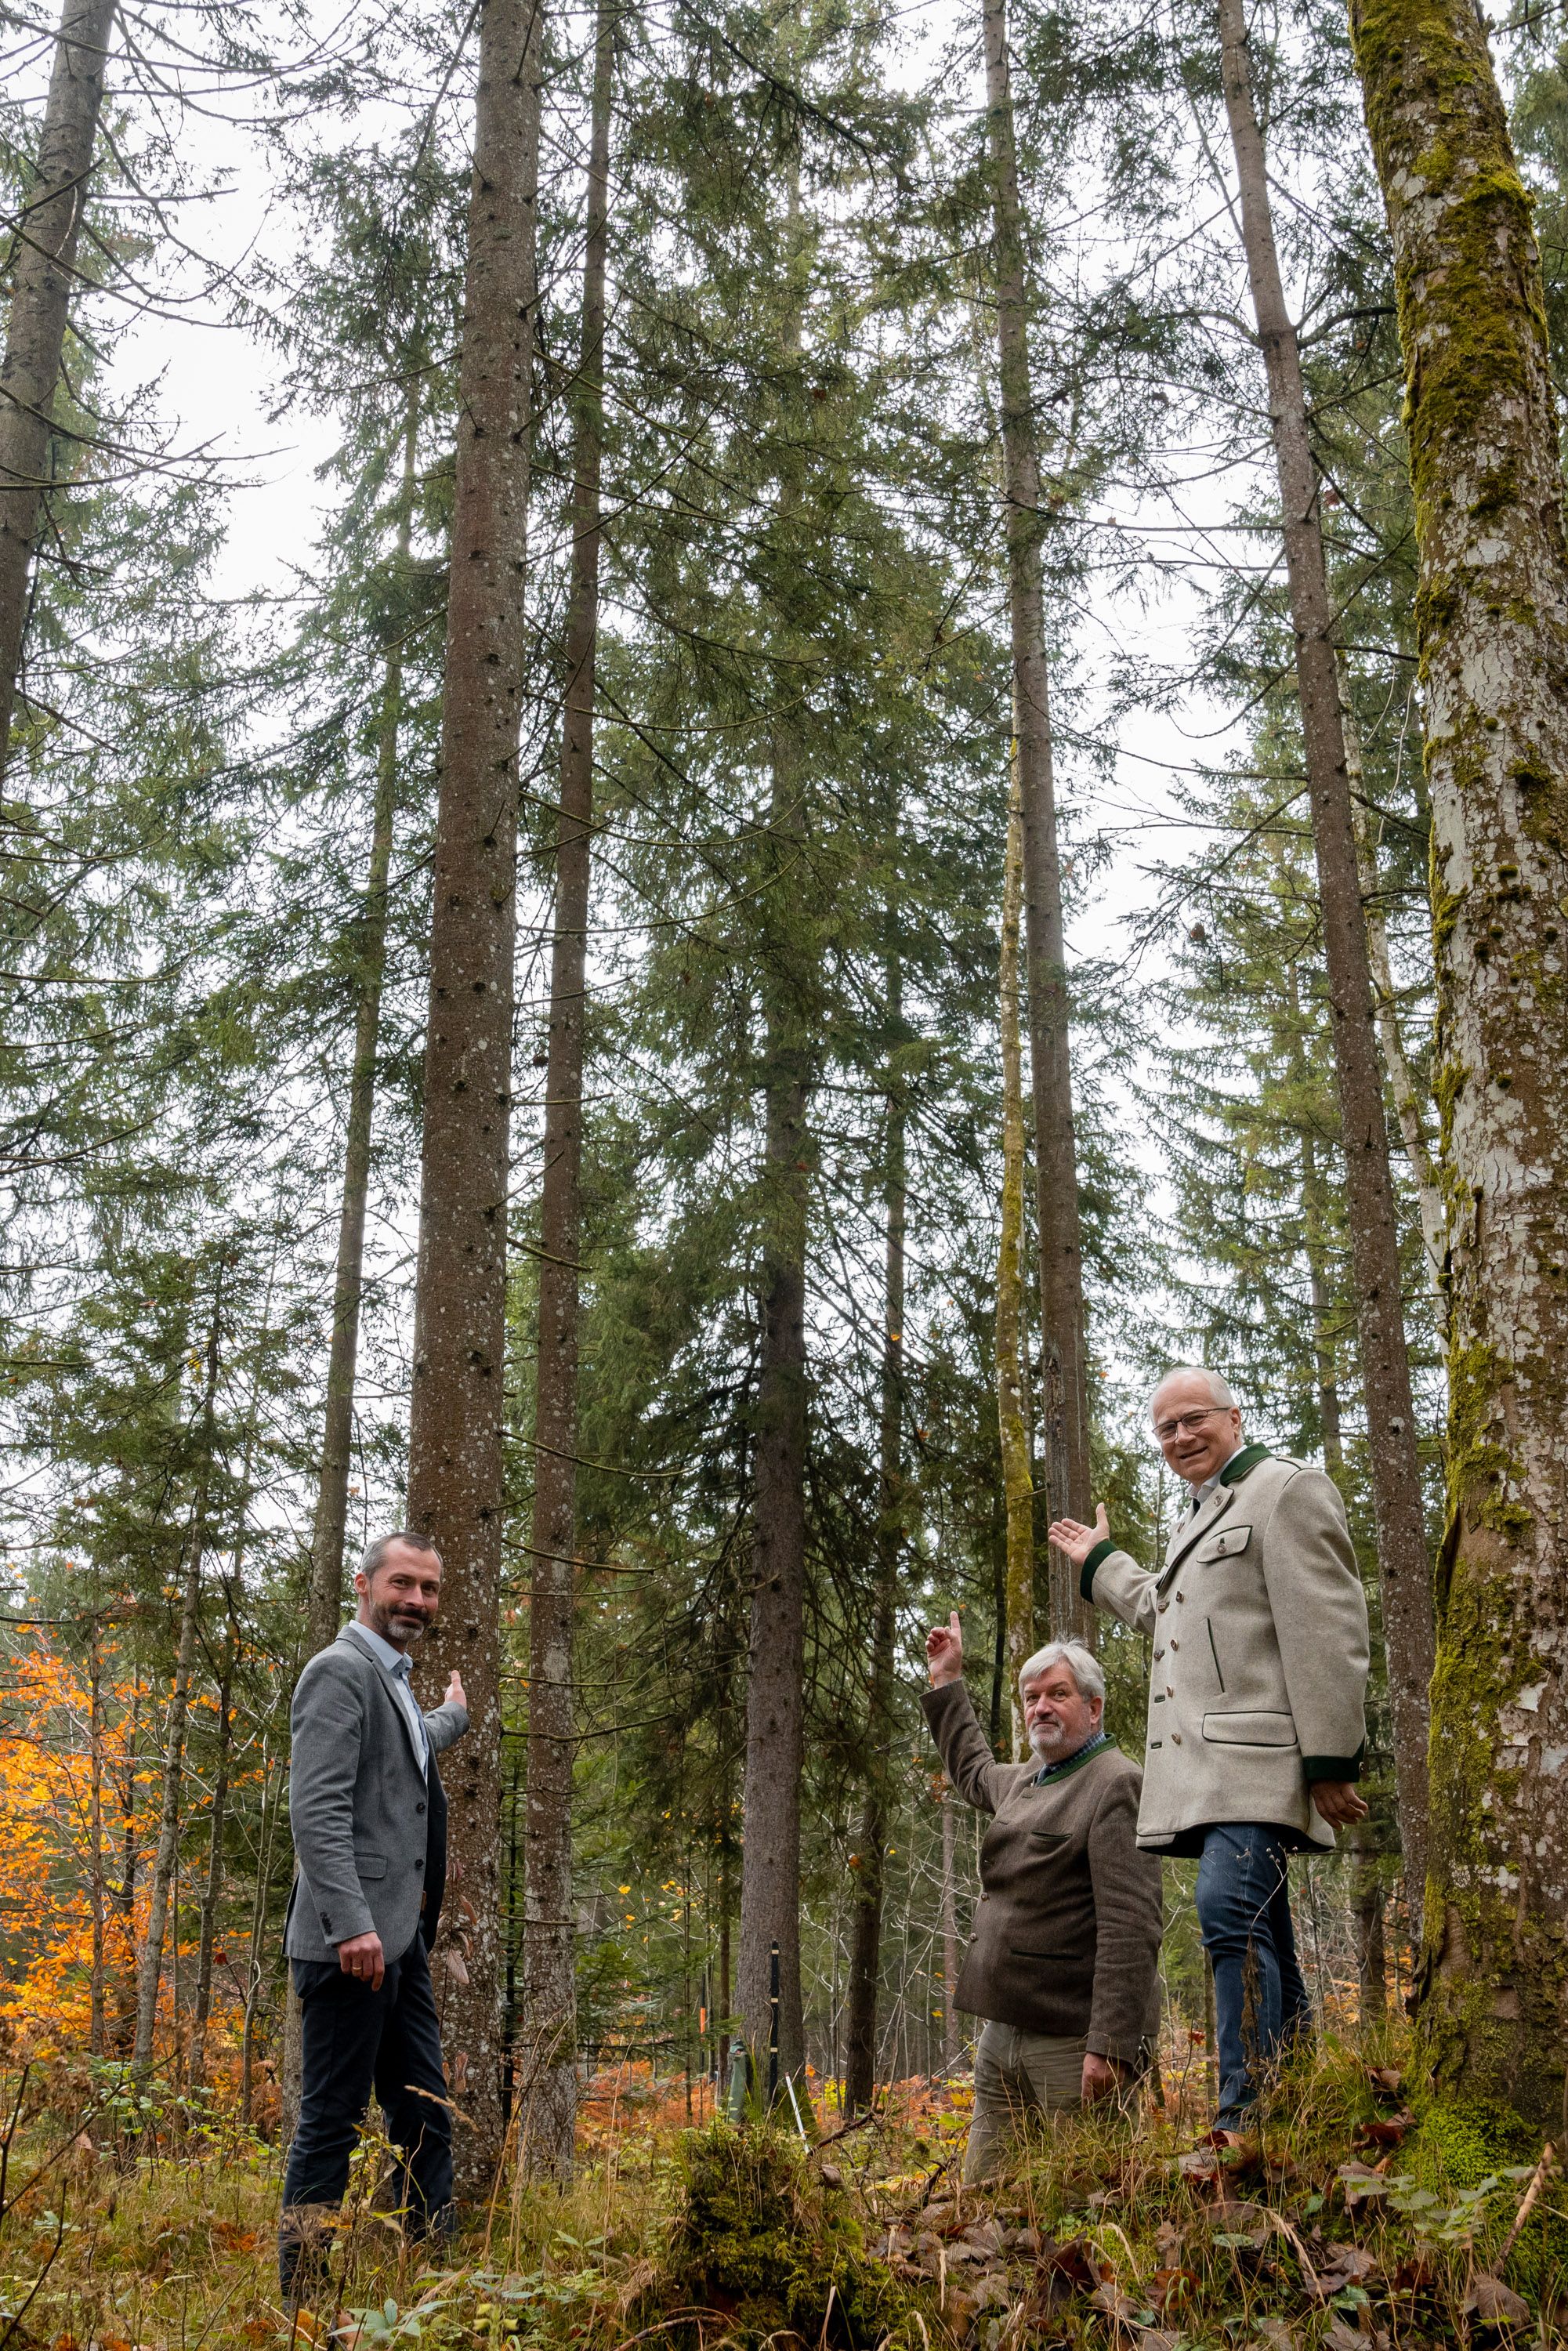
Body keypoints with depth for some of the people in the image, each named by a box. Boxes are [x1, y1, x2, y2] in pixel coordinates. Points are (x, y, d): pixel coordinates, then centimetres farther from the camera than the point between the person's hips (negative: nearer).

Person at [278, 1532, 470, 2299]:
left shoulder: (392, 1682, 18)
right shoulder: (340, 1670, -11)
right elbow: (317, 1809, -21)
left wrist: (452, 1715, 57)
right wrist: (351, 1925, -27)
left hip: (398, 1939, 10)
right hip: (351, 1941, -10)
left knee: (424, 2117, 12)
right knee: (332, 2120, -3)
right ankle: (303, 2302, 5)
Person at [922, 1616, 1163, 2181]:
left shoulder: (1116, 1784, -11)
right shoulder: (1026, 1779, 17)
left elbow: (1130, 1928, -19)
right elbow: (972, 1771, 43)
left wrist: (1111, 2045, -26)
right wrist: (946, 1681, 43)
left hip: (1074, 2043, -9)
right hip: (1003, 2032, 9)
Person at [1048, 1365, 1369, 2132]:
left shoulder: (1287, 1490, -4)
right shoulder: (1201, 1518, 26)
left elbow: (1326, 1632, -13)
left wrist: (1331, 1760, -19)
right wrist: (1101, 1565, 49)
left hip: (1259, 1757, -10)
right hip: (1208, 1766, 10)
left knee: (1231, 1910, -21)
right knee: (1258, 1937, 11)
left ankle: (1245, 2119, -22)